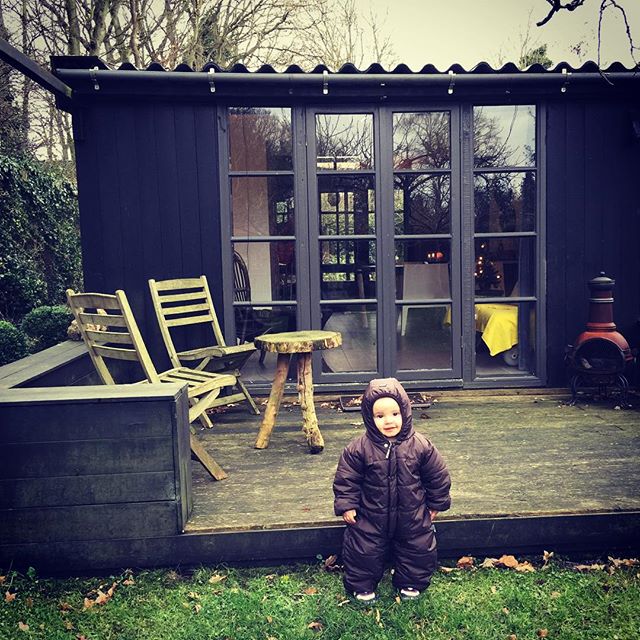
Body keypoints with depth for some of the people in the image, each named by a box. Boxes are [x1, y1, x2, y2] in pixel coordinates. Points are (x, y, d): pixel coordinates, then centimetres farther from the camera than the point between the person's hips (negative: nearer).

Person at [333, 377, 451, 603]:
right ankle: (362, 586, 32)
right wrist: (347, 505, -10)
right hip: (371, 516, -1)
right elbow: (346, 478, -7)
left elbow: (438, 476, 0)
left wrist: (436, 504, 6)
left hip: (413, 517, 1)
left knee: (420, 549, 13)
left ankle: (410, 584, 38)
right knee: (362, 550, 7)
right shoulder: (358, 449, -17)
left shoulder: (420, 446, -13)